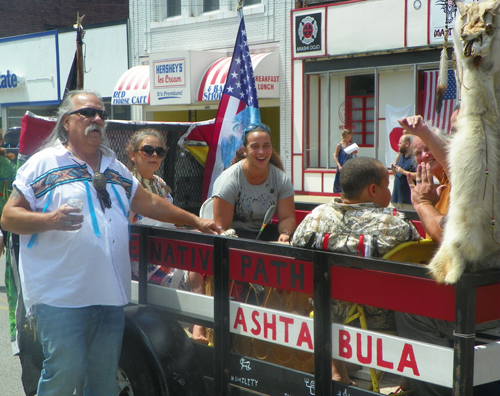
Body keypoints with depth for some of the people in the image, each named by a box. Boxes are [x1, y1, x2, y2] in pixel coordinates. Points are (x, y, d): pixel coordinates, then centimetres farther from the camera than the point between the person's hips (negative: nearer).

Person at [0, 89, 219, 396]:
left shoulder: (115, 168, 20)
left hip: (111, 297, 6)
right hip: (62, 298, -6)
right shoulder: (45, 163, 0)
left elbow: (149, 203, 28)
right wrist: (50, 220, -20)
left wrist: (194, 220, 23)